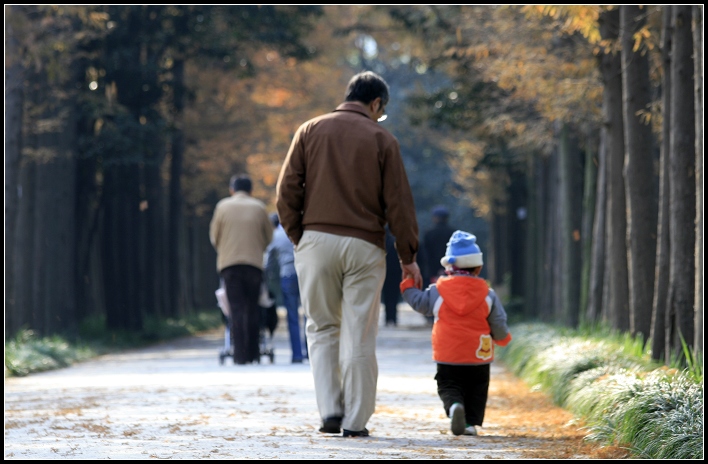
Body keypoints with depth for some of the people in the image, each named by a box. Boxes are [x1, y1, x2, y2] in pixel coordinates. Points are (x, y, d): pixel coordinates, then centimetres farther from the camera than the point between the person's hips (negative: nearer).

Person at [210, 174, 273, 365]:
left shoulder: (223, 206, 5)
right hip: (254, 263, 1)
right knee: (253, 308, 7)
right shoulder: (259, 207, 6)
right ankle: (253, 354, 6)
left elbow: (214, 236, 10)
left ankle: (240, 354, -12)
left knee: (236, 308, -4)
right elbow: (269, 236, 11)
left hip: (229, 263, -1)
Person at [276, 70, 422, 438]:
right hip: (364, 245, -2)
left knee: (322, 328, 12)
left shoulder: (310, 130, 8)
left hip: (316, 240, 2)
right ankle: (355, 420, 4)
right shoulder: (382, 139, 3)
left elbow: (287, 190, 2)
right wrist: (408, 256, 6)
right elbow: (398, 202, 0)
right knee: (359, 336, 3)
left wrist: (296, 235, 11)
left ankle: (330, 410, 1)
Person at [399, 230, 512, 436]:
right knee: (476, 389, 14)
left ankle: (454, 405, -23)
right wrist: (503, 337, 24)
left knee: (447, 386, 7)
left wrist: (408, 285, 24)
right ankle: (471, 421, 2)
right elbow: (498, 323, 3)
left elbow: (420, 303, 9)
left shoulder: (437, 290, -5)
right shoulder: (487, 294, -2)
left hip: (447, 358, 0)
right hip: (478, 357, 0)